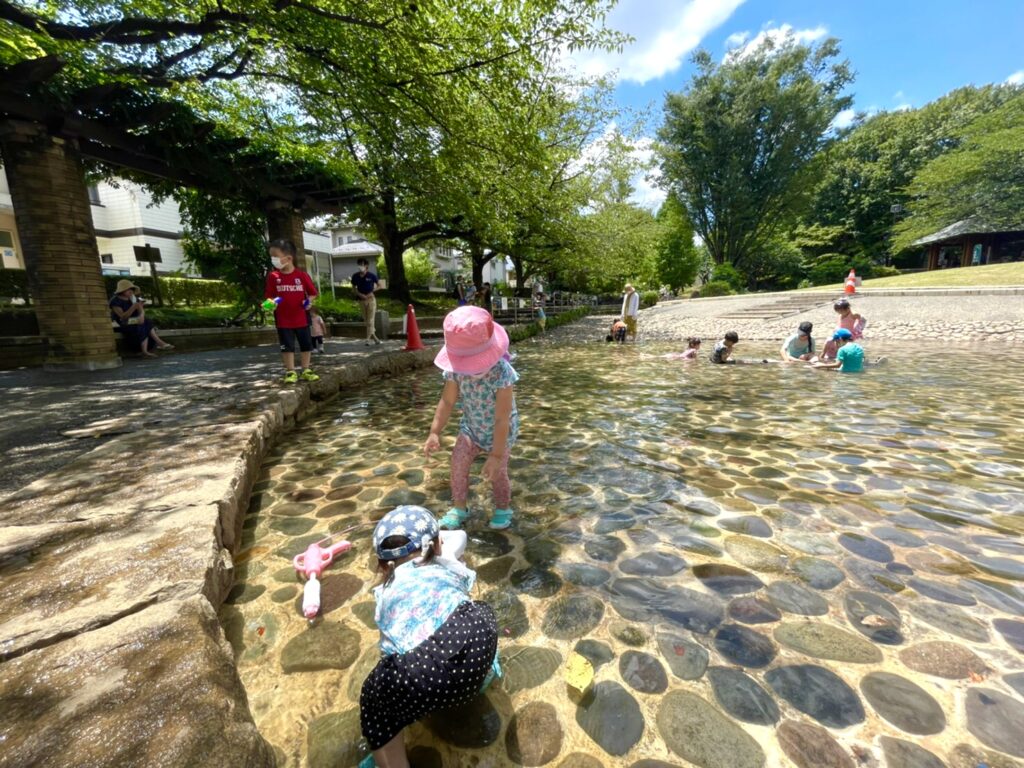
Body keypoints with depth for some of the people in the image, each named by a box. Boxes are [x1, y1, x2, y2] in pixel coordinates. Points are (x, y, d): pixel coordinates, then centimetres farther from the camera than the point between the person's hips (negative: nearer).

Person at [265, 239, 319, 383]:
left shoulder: (302, 275, -4)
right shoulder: (273, 276, -2)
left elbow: (312, 293, 4)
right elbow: (269, 295, 3)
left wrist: (308, 301, -14)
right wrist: (270, 302, -17)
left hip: (301, 318, 1)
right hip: (283, 320, 0)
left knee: (306, 345, 8)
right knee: (287, 347, 3)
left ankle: (306, 371, 20)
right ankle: (290, 372, 13)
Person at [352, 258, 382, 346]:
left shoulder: (371, 275, -7)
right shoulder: (355, 276, 1)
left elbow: (379, 285, 4)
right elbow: (353, 288, 12)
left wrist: (372, 292, -10)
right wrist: (359, 294, -7)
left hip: (371, 299, -4)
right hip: (361, 300, 4)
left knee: (370, 320, -6)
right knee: (366, 320, 9)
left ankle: (368, 339, -3)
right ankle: (374, 337, 21)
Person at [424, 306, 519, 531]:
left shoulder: (501, 373, -37)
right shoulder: (456, 368, -22)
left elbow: (502, 418, -33)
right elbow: (447, 401, -8)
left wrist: (496, 455, -28)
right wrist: (435, 432, -11)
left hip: (500, 431, -4)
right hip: (471, 427, 4)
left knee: (497, 472, 1)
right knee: (458, 462, -2)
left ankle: (503, 508, 29)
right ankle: (459, 507, 19)